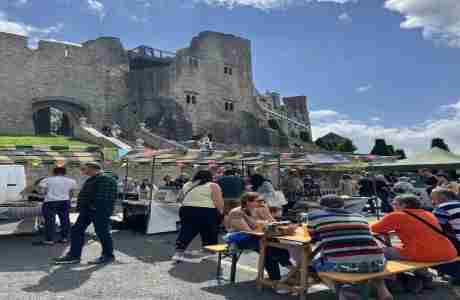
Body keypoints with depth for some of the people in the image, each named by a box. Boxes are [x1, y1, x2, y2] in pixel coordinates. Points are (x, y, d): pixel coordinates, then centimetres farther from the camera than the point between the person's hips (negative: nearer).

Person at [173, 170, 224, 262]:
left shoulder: (186, 185, 14)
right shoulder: (213, 186, -1)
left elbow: (181, 198, 21)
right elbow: (218, 202, -7)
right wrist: (220, 211, 6)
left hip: (186, 210, 4)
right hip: (206, 212, -4)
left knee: (186, 232, 9)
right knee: (209, 234, 8)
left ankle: (178, 253, 5)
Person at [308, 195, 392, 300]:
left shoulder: (314, 216, 9)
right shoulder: (360, 217, 18)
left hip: (341, 265, -4)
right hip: (374, 263, 4)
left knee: (316, 264, 28)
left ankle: (341, 291, 4)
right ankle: (382, 290, 17)